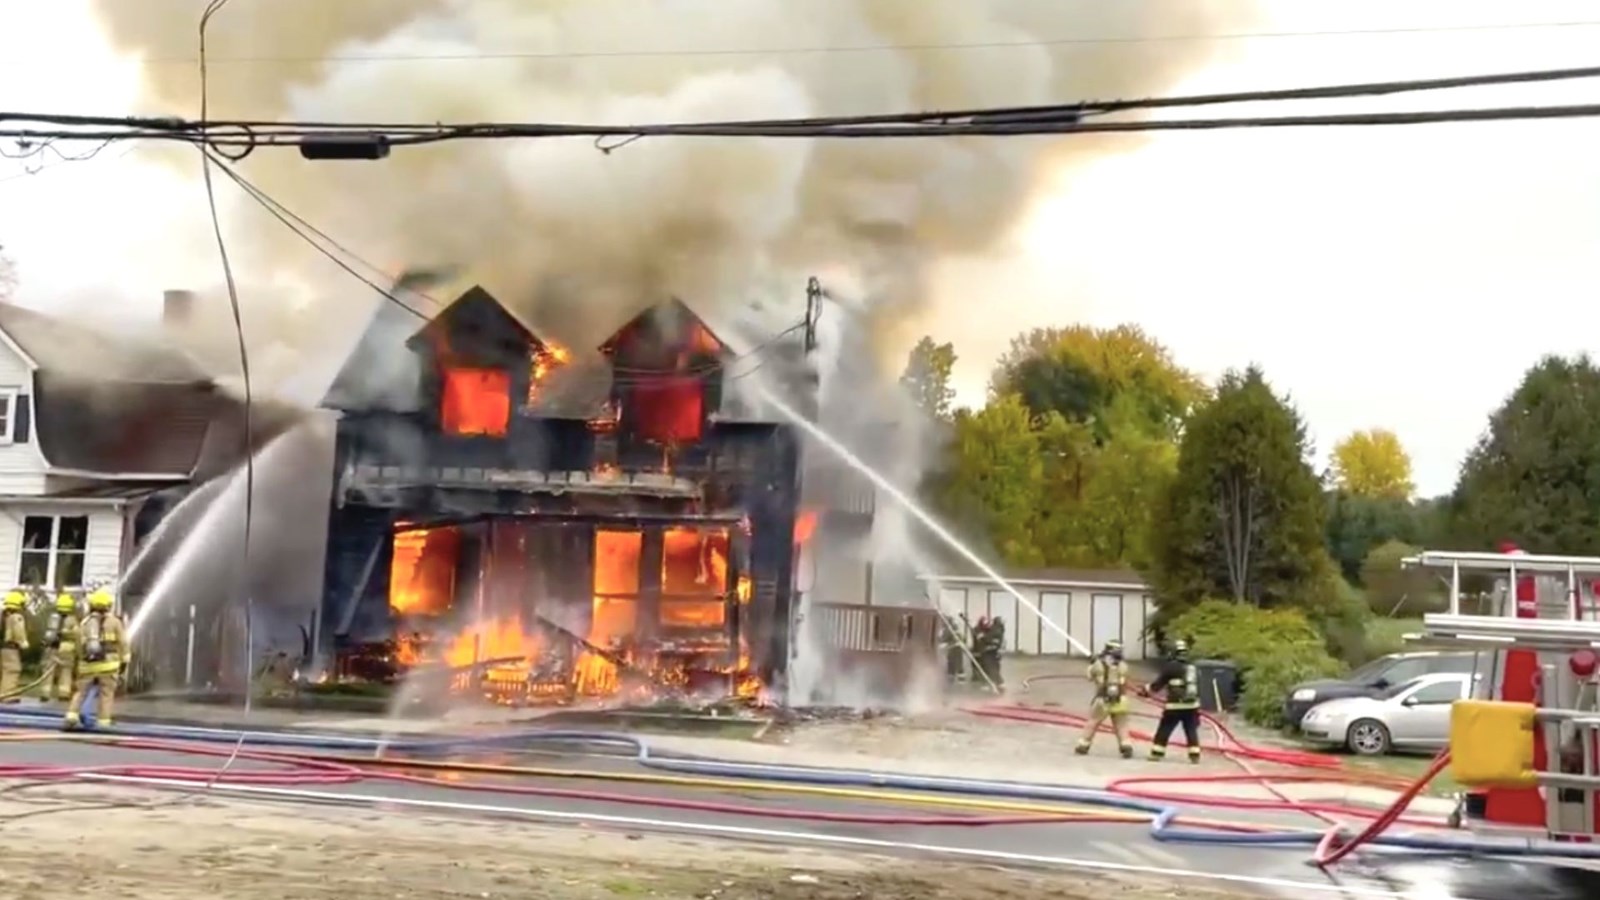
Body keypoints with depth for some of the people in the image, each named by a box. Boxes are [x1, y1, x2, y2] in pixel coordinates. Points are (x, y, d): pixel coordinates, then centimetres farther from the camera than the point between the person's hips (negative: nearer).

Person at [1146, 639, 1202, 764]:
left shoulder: (1171, 667, -6)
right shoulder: (1193, 668, 11)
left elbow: (1158, 684, -2)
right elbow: (1198, 688, 18)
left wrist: (1147, 690, 12)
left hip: (1175, 706, -5)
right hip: (1192, 706, 5)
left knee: (1164, 730, 3)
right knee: (1192, 731, 11)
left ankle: (1157, 753, 3)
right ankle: (1195, 755, 6)